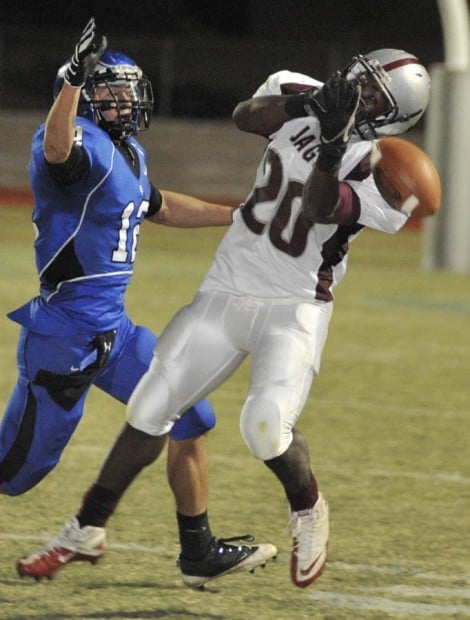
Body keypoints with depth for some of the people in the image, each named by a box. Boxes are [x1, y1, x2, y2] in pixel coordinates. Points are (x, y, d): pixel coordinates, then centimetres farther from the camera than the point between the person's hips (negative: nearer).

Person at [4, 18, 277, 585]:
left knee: (188, 419, 11)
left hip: (113, 329, 9)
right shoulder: (83, 143, -16)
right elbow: (56, 150, -42)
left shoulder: (128, 152, 13)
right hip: (66, 332, -9)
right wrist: (73, 78, -56)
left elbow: (159, 207, 32)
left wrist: (242, 217, 36)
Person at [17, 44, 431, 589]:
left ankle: (307, 508, 7)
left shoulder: (376, 170, -12)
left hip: (293, 311, -4)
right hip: (225, 293, 4)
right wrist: (306, 102, -33)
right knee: (150, 411, 3)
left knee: (267, 426, -25)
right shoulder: (299, 95, 0)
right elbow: (244, 116, -19)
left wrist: (332, 145, -38)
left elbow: (321, 210, -26)